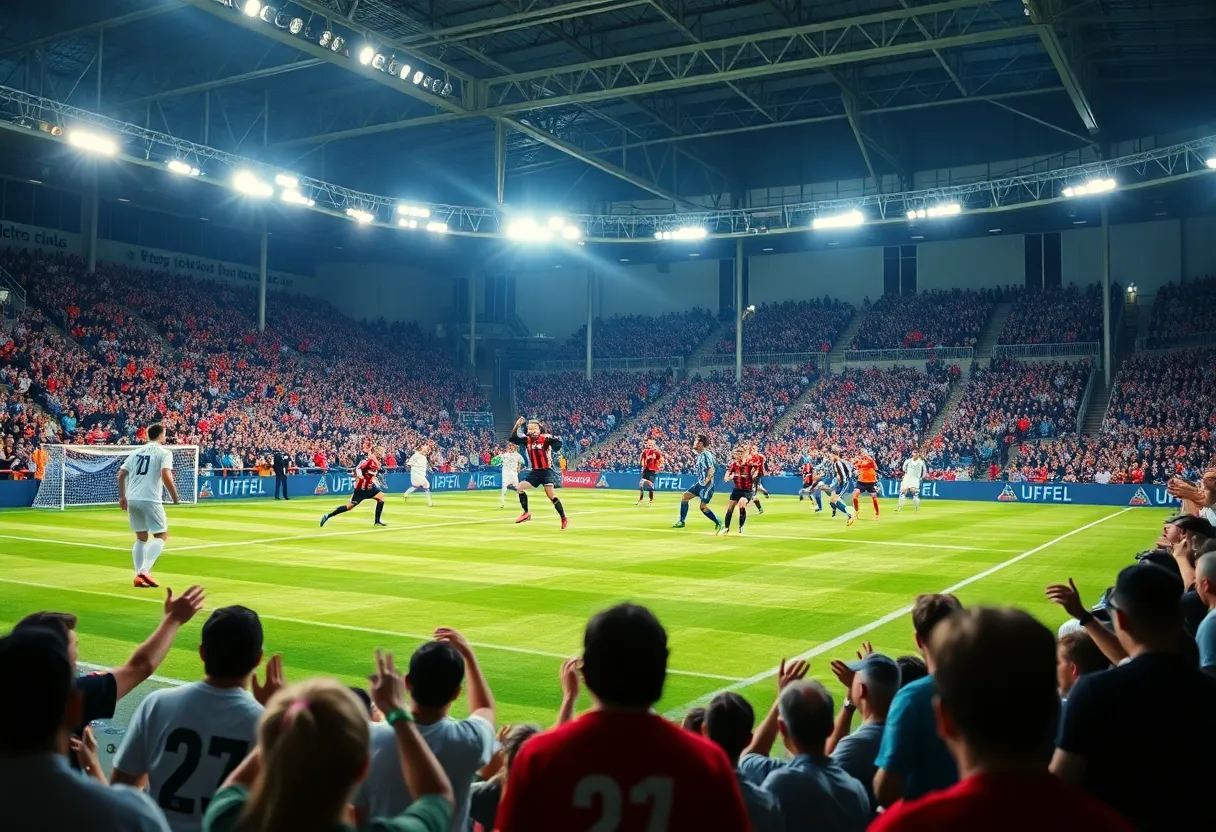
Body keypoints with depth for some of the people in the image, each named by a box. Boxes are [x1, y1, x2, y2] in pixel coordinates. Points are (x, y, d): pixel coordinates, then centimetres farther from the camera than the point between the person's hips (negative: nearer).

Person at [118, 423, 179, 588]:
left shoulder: (137, 452, 17)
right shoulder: (164, 452, -2)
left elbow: (121, 474, 13)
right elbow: (166, 475, -17)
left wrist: (122, 496, 20)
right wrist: (175, 496, -7)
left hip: (131, 500, 6)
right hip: (150, 500, -6)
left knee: (141, 537, 16)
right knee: (161, 535, 3)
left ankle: (138, 575, 12)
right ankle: (145, 571, -13)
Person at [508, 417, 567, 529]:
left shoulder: (545, 438, -11)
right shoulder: (527, 440, 3)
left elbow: (559, 441, -22)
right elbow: (513, 438, -3)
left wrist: (550, 437, -40)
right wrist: (517, 425, -15)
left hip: (547, 471, -6)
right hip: (535, 471, 6)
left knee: (551, 495, -15)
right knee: (520, 487, -1)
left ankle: (564, 519, -8)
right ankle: (526, 513, 12)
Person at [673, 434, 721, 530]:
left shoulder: (706, 454, -18)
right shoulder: (700, 454, 10)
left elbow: (712, 469, -25)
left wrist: (706, 481, -22)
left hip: (707, 484, -9)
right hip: (700, 483, 9)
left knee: (703, 506, -9)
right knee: (685, 496, 7)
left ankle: (719, 523, 4)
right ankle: (681, 521, 13)